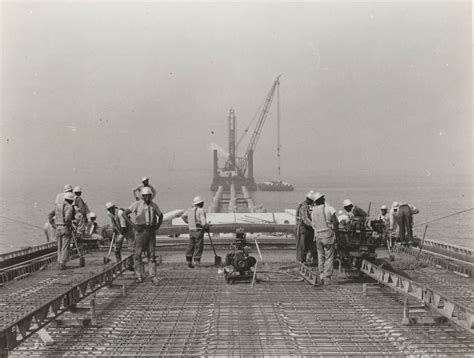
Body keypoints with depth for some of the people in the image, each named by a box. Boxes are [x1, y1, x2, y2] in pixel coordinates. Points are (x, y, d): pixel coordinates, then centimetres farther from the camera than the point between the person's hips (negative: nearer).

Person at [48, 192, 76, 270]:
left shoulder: (57, 206, 11)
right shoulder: (70, 207, -9)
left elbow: (50, 216, 9)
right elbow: (68, 218, -24)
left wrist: (54, 226, 11)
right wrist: (71, 226, -8)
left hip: (58, 228, 6)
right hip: (66, 228, -5)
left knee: (60, 247, 14)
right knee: (65, 247, -2)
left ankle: (60, 263, 14)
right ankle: (62, 264, -7)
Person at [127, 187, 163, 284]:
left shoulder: (154, 205, 6)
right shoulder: (137, 204, -4)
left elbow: (160, 215, 23)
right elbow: (125, 213, -5)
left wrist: (157, 226, 8)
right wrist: (133, 225, -10)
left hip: (151, 232, 2)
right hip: (140, 231, -2)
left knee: (151, 254, 1)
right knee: (138, 254, -1)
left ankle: (153, 276, 2)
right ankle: (139, 276, 7)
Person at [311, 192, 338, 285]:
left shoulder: (313, 211, 5)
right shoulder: (329, 209, -7)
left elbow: (313, 225, 6)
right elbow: (335, 222, -6)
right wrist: (335, 231, 10)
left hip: (318, 236, 4)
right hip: (328, 235, -4)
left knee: (320, 257, 15)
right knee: (329, 258, 2)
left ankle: (321, 276, 13)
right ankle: (327, 278, 0)